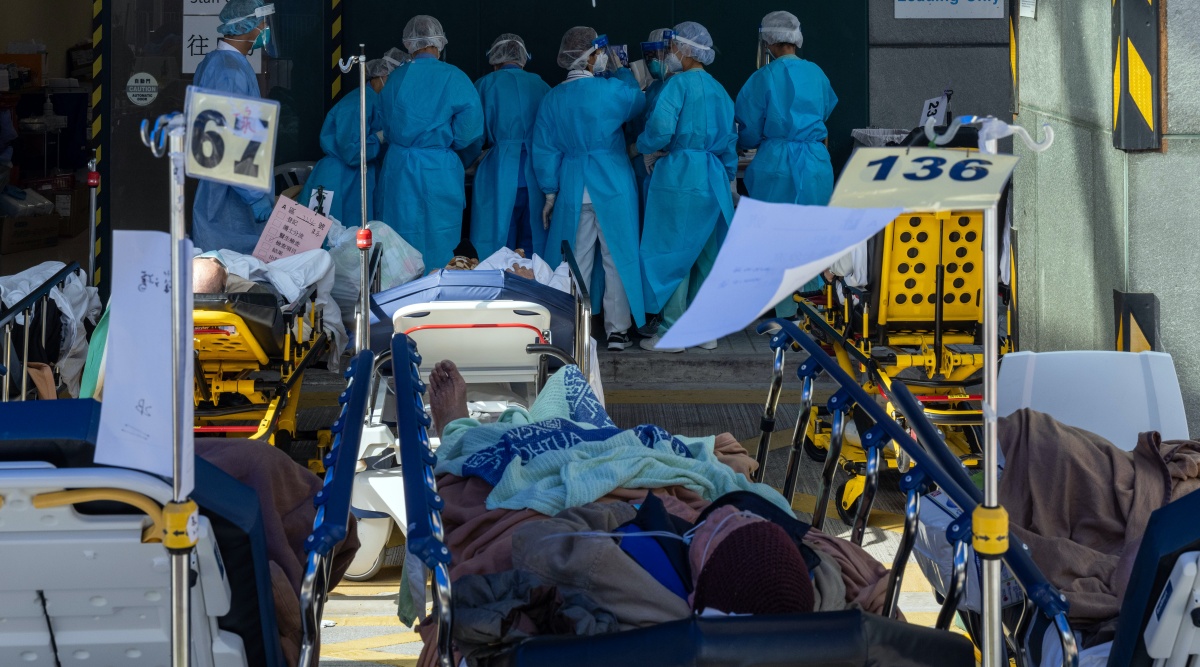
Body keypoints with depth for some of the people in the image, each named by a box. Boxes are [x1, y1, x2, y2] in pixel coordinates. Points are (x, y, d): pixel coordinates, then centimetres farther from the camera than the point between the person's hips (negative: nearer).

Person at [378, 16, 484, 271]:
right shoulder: (453, 78, -10)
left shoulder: (394, 79, 3)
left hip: (398, 170, 4)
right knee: (438, 243, 5)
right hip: (439, 172, -4)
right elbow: (470, 131, -13)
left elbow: (387, 128, 10)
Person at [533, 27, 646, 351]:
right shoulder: (611, 90, -10)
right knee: (617, 257, 5)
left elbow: (545, 150, 5)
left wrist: (550, 193, 11)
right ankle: (617, 330, 7)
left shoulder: (552, 98, 2)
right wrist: (622, 71, 23)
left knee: (576, 262, 9)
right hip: (613, 186, -3)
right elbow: (639, 103, 11)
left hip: (572, 189, 3)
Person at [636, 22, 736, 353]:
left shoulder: (679, 84, -11)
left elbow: (660, 127, -23)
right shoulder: (719, 90, 11)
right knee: (707, 254, 12)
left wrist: (647, 149, -3)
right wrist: (729, 177, 25)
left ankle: (672, 333, 0)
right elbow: (729, 140, 16)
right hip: (714, 180, 7)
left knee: (673, 253, -1)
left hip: (678, 177, -7)